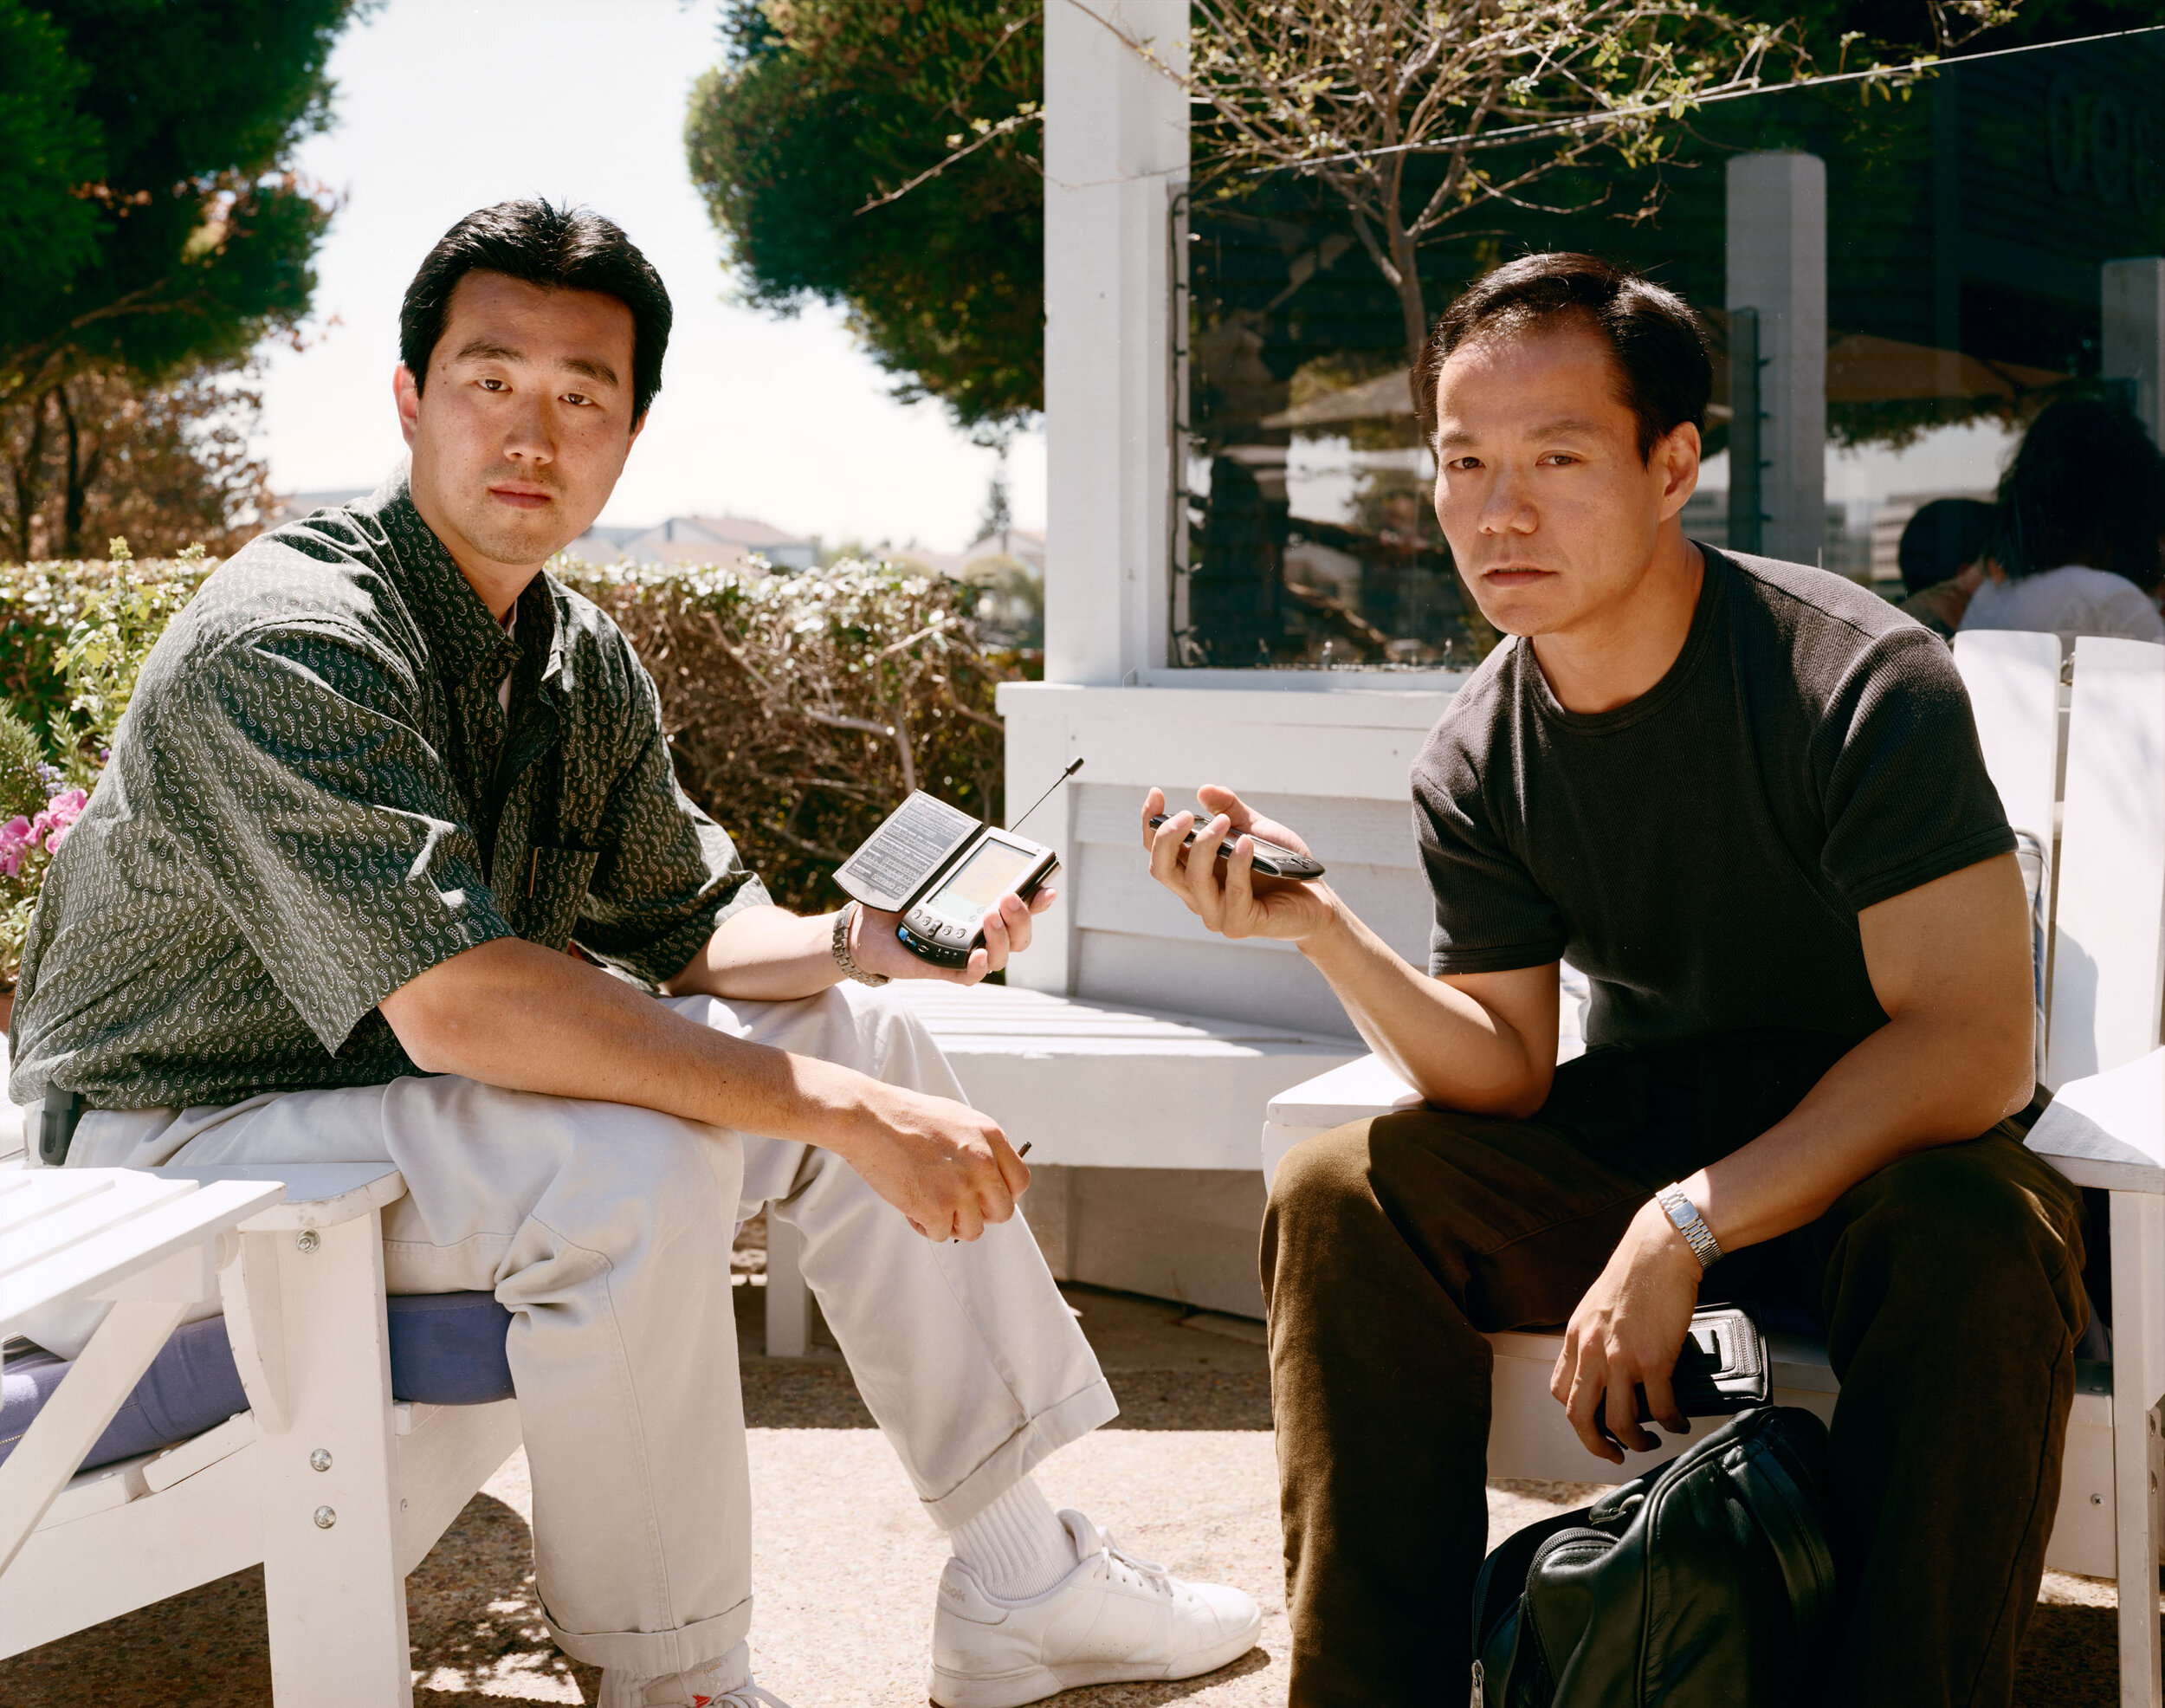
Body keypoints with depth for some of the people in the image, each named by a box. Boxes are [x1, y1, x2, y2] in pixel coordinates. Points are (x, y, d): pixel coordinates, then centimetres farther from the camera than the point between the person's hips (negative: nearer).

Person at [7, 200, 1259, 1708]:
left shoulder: (586, 664, 3)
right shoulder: (290, 640, -25)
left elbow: (687, 929, 10)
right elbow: (458, 1001, -36)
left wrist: (867, 944, -12)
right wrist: (833, 1111, -35)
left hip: (420, 1087, 9)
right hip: (197, 1133, -9)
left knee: (864, 1035, 1)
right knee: (636, 1162, -34)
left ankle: (1020, 1585, 7)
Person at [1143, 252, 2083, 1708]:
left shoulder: (1857, 679, -20)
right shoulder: (1477, 763, -5)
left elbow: (1973, 1045, -23)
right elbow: (1511, 1079, -5)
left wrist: (1683, 1225, -28)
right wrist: (1320, 928, -21)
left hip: (1883, 1151, -4)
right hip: (1634, 1134, 4)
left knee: (1976, 1240, -38)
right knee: (1340, 1193, -17)